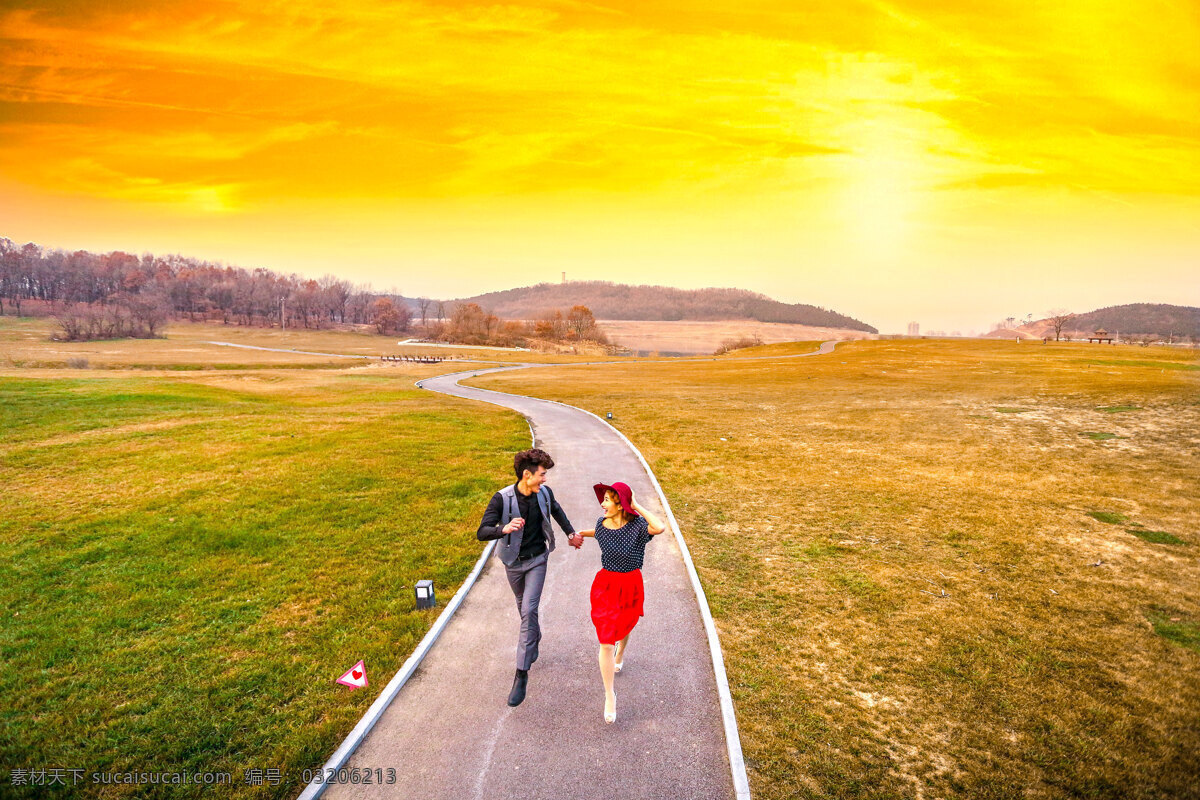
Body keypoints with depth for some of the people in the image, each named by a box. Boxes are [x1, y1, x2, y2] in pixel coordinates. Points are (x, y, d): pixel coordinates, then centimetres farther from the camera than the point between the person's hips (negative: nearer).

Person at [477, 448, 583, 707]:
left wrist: (570, 533, 12)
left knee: (529, 610, -12)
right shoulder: (502, 499, -24)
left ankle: (522, 672, -6)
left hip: (537, 560, 0)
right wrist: (504, 529, -45)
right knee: (524, 607, 21)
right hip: (513, 562, 0)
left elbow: (556, 510, 12)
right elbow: (482, 532, -27)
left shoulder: (544, 492, -12)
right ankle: (535, 640, 51)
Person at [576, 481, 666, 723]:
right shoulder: (602, 523, -10)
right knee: (606, 642, -4)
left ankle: (620, 654, 63)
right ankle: (609, 696, 13)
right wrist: (583, 533, 19)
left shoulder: (636, 525, -22)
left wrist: (637, 507, -34)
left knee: (626, 624, 28)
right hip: (606, 585, 1)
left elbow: (660, 528, -43)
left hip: (631, 585, -1)